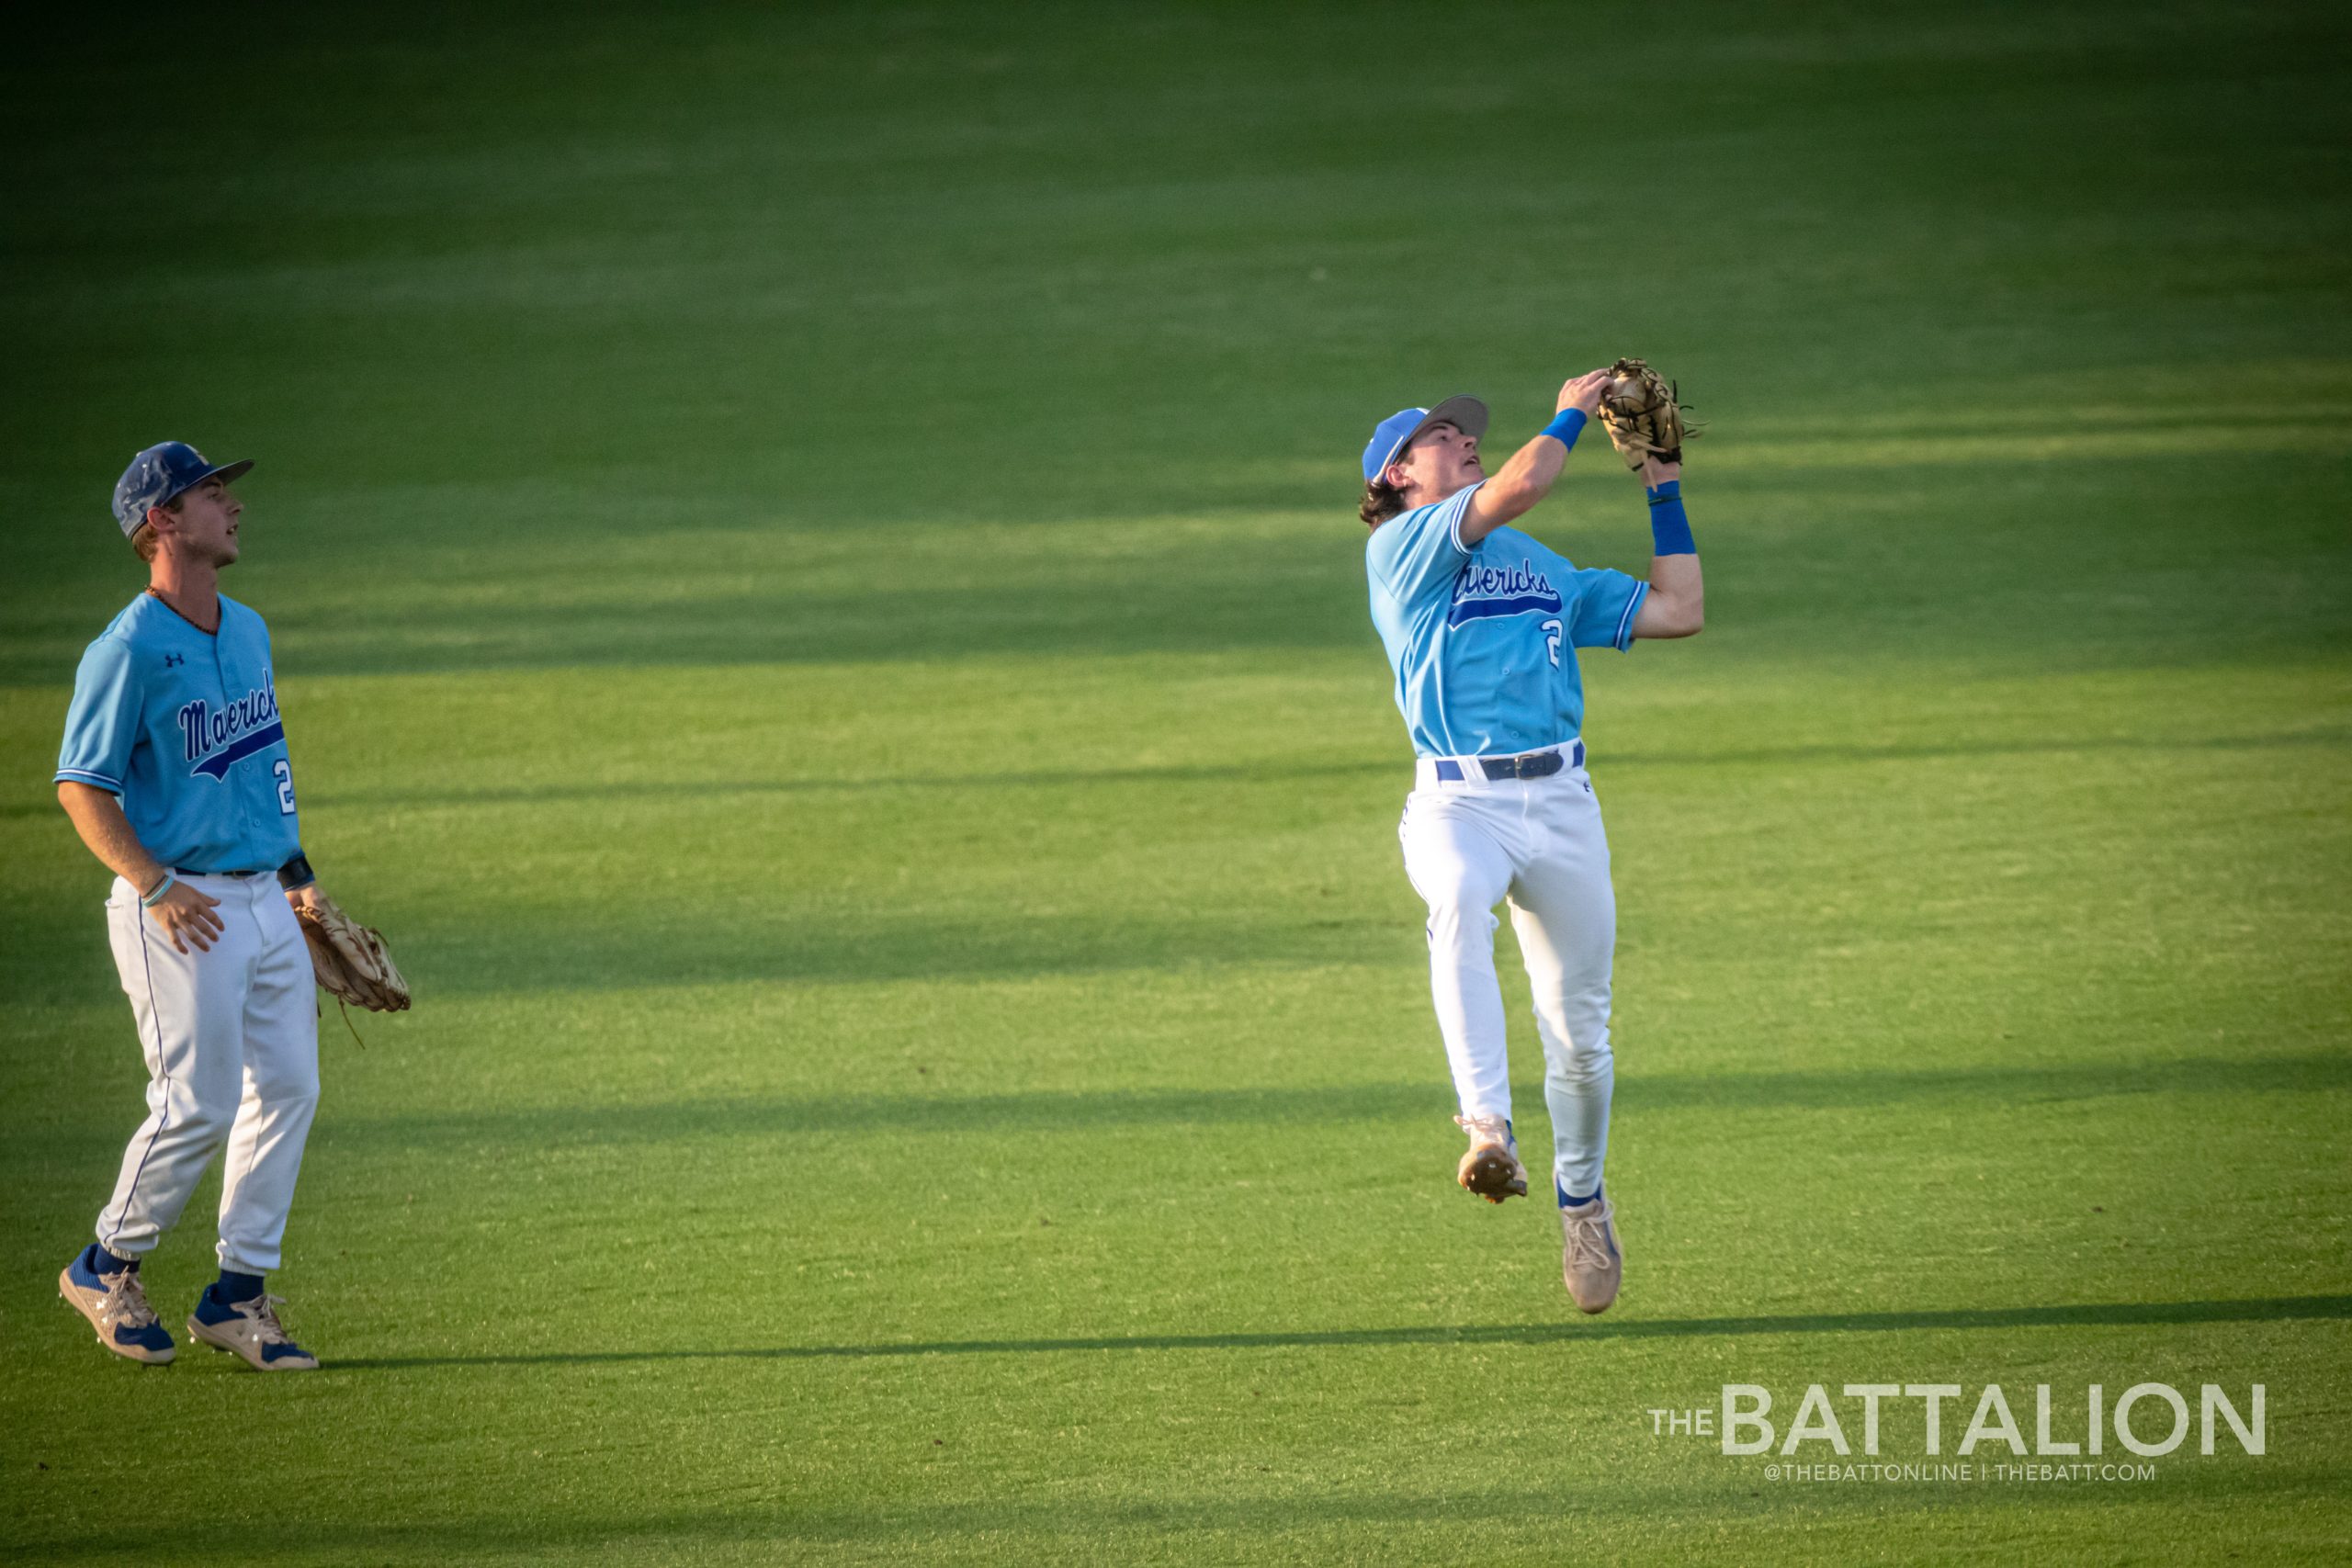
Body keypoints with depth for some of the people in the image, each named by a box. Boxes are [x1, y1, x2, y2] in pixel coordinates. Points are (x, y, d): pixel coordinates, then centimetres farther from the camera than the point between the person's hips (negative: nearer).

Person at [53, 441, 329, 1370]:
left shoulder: (247, 631, 13)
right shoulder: (130, 650, -13)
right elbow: (81, 788, -13)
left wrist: (296, 869, 19)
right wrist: (157, 888, -21)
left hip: (264, 901, 8)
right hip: (181, 910, -8)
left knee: (289, 1087, 2)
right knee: (198, 1103, -10)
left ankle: (238, 1294, 11)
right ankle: (107, 1268, 11)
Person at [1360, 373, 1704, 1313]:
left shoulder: (1549, 571, 26)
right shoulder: (1400, 545, 6)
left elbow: (1680, 611, 24)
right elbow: (1518, 487, -9)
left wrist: (1665, 492, 26)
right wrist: (1570, 416, 7)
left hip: (1561, 803, 5)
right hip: (1458, 803, -5)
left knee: (1579, 1032, 6)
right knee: (1458, 901, -39)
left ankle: (1581, 1199, 30)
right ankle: (1487, 1127, -47)